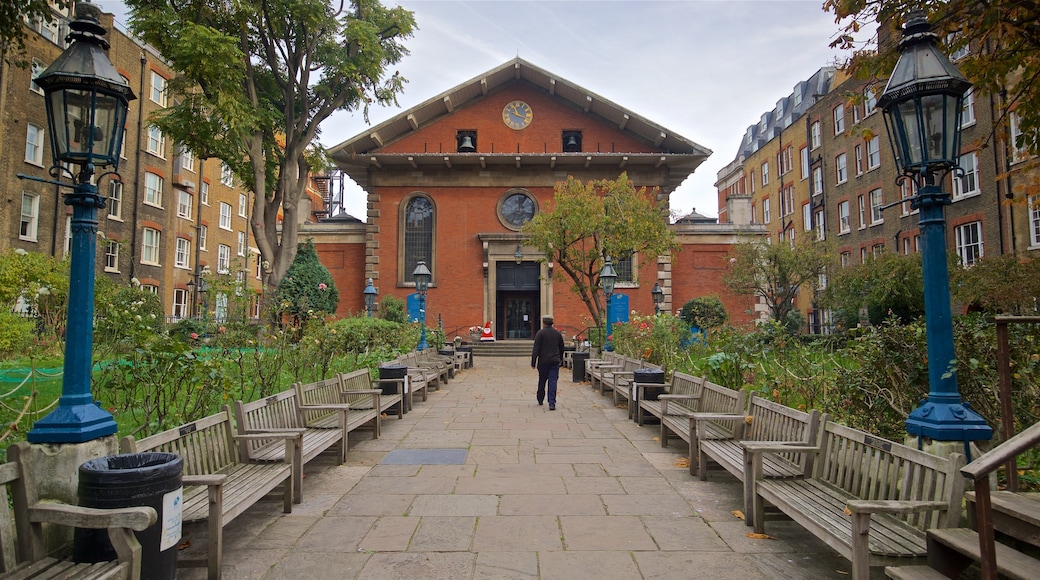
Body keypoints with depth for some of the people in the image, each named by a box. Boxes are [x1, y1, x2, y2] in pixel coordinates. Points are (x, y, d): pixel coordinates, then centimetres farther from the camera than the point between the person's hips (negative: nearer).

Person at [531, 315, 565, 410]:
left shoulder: (540, 333, -7)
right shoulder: (558, 333, 7)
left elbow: (536, 349, -11)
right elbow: (561, 348, 15)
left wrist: (533, 362, -7)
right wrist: (560, 358, 29)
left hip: (543, 361, -2)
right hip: (555, 361, 2)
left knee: (541, 381, 14)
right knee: (553, 381, -2)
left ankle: (540, 400, 30)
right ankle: (552, 404, -10)